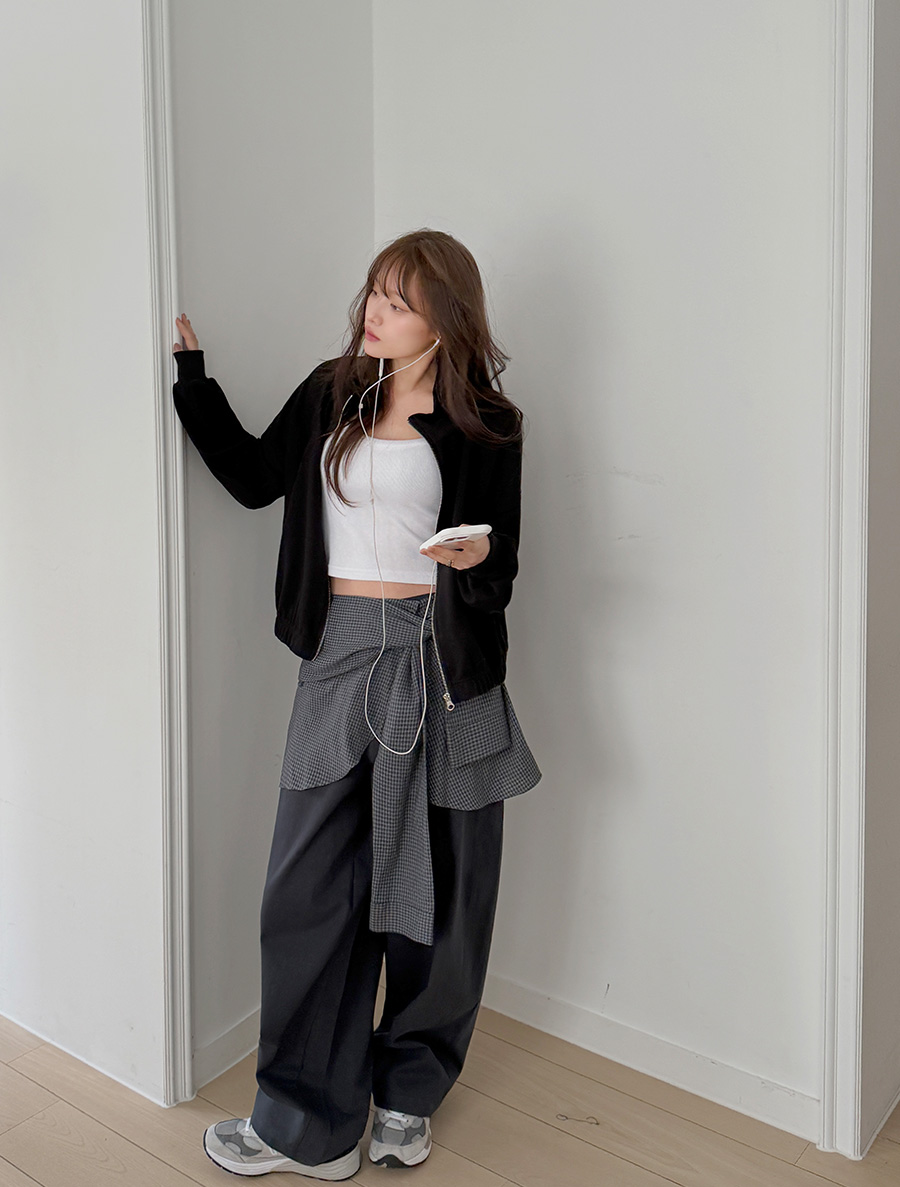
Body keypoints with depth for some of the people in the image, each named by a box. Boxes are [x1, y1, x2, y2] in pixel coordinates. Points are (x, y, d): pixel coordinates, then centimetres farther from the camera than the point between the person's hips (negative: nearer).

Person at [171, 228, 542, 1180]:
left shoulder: (486, 425, -1)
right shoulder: (333, 392, 10)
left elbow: (499, 578, 0)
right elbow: (254, 475, 14)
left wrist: (477, 556, -23)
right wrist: (190, 372, 13)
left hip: (440, 664, -2)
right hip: (340, 658, 3)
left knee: (431, 886, 8)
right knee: (308, 890, 2)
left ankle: (406, 1098, 30)